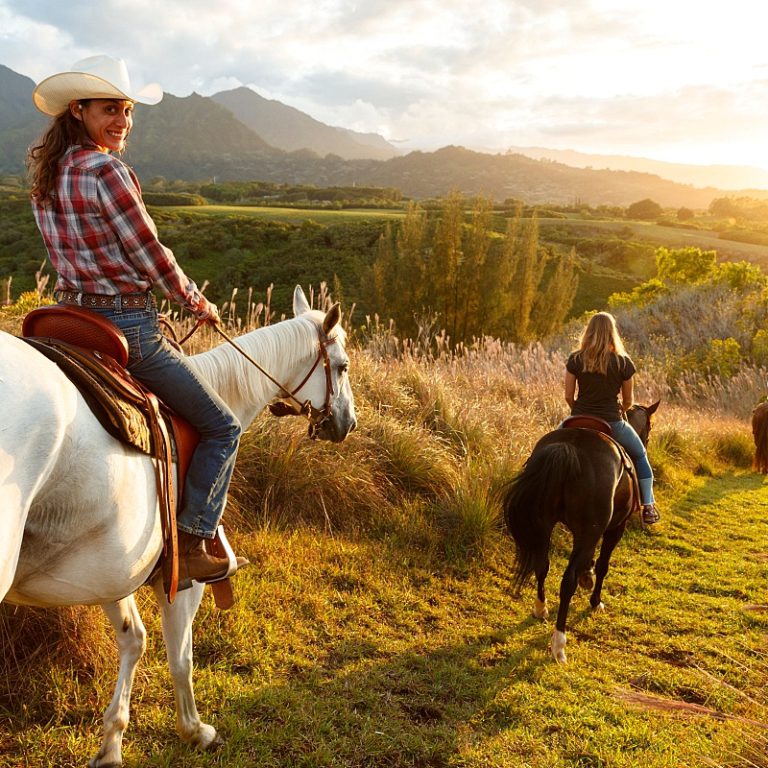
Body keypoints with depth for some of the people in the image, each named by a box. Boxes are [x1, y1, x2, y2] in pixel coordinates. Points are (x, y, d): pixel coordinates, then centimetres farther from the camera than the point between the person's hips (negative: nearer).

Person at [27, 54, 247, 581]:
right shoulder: (106, 169, -18)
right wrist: (199, 304, 1)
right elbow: (152, 257, -14)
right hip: (127, 327, -9)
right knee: (223, 428, 5)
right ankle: (191, 547, 4)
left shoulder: (45, 172, 9)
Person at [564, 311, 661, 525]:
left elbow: (568, 396, -2)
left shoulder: (575, 359, -5)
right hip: (612, 423, -1)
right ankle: (648, 507, 24)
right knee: (640, 455, 26)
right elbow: (628, 401, 1)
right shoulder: (623, 362, -7)